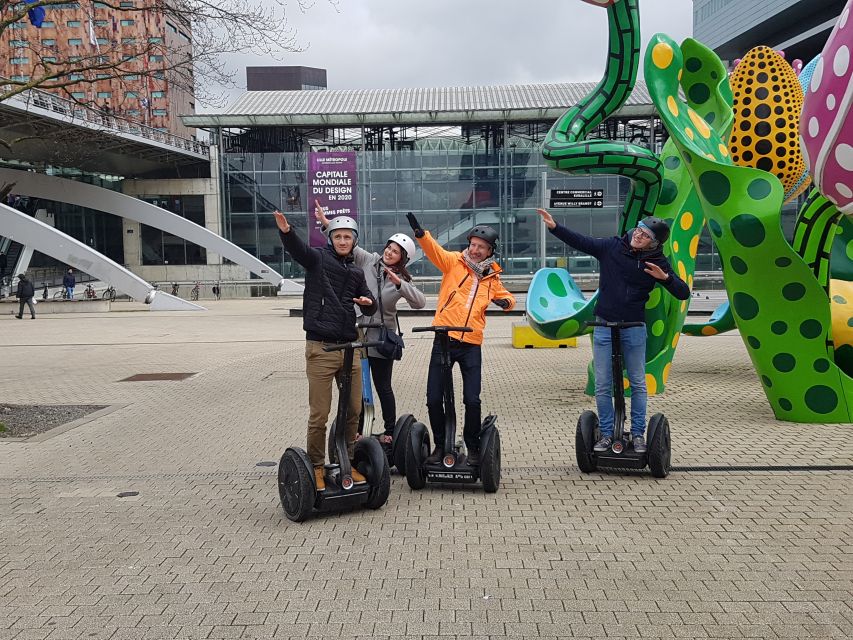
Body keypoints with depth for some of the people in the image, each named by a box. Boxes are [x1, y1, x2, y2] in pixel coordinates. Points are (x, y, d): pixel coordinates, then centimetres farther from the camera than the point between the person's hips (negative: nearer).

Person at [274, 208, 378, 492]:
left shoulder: (356, 272, 17)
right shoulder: (318, 259, 2)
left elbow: (369, 308, 17)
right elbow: (297, 248, -19)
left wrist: (369, 303, -8)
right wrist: (286, 232, -41)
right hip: (321, 349, -5)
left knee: (353, 410, 9)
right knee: (319, 414, -2)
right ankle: (316, 467, 11)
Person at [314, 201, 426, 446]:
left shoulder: (402, 279, -1)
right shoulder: (369, 261, 3)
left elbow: (420, 302, -14)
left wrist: (399, 283, -23)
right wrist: (326, 222, -7)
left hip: (382, 338, -2)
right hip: (357, 333, 2)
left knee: (383, 387, 6)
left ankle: (390, 432, 20)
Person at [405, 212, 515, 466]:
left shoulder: (492, 278, 11)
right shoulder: (454, 262, 1)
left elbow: (506, 297, 25)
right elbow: (435, 251, -17)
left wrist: (506, 301, 0)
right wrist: (421, 234, -38)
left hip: (471, 345, 2)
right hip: (444, 340, -1)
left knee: (472, 400, 0)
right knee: (434, 399, 1)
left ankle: (473, 447, 19)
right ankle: (440, 445, 20)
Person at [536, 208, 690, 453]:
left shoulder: (657, 262, -4)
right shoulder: (612, 247, -2)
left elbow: (683, 293, -4)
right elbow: (581, 242, 4)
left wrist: (665, 277, -21)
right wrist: (554, 226, -5)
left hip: (634, 329, -1)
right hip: (604, 326, 1)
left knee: (638, 384, 6)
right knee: (602, 386, 3)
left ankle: (638, 434, 18)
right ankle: (606, 434, 14)